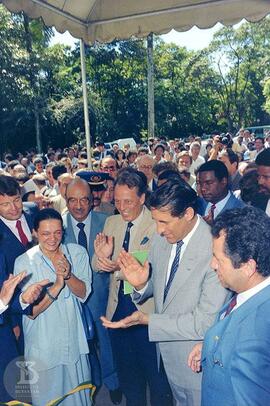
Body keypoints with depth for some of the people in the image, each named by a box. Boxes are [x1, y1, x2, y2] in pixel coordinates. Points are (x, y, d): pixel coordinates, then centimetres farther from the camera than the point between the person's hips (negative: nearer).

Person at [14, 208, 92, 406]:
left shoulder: (78, 253, -5)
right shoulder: (24, 262, -12)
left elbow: (83, 293, -11)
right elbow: (31, 311, -15)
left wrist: (68, 275, -29)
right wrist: (57, 286, -29)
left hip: (75, 342, 2)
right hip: (43, 347, -2)